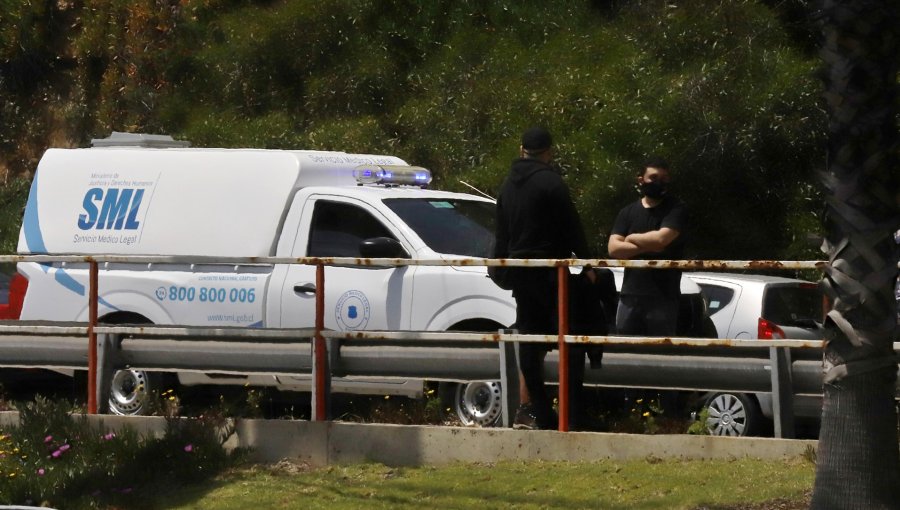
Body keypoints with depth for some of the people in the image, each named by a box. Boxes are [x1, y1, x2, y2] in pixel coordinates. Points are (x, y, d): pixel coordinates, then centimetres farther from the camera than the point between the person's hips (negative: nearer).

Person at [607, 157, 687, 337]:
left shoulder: (675, 209, 1)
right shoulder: (628, 212, 14)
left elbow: (661, 238, -16)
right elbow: (614, 248, 1)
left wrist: (632, 238, 0)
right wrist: (647, 246, -11)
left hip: (662, 297, -4)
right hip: (630, 295, 4)